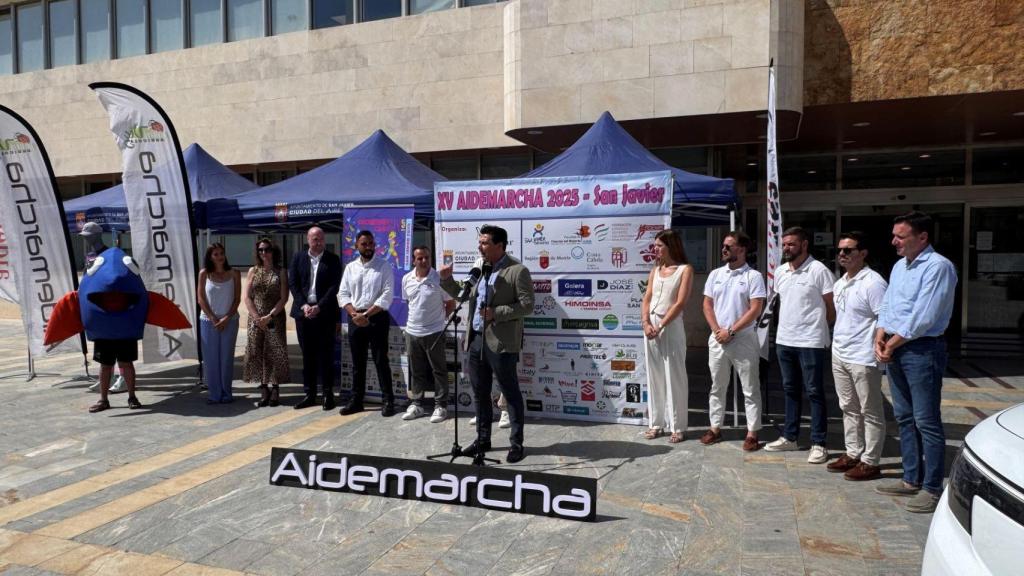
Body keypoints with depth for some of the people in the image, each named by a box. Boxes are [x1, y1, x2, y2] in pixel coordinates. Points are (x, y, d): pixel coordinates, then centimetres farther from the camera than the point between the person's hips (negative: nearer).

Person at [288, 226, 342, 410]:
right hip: (303, 311, 2)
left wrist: (319, 307, -14)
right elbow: (292, 283, 4)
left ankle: (328, 393, 8)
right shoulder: (298, 257, 8)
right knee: (307, 354, 7)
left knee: (325, 354, 1)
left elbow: (334, 286, -6)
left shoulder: (333, 259, 1)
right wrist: (303, 305, -9)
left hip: (325, 312, -2)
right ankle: (309, 393, 14)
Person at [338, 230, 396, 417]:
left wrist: (366, 314, -14)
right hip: (355, 319, 4)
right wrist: (354, 314, -9)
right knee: (357, 362, 10)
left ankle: (388, 401, 4)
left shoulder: (384, 266, -2)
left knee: (381, 361, -2)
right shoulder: (350, 267, 11)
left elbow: (387, 295, -10)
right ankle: (356, 400, 18)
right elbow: (343, 294, 8)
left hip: (377, 318, -4)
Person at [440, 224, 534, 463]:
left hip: (501, 343, -7)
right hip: (476, 340, 7)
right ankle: (483, 439, 28)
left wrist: (496, 313, -19)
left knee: (511, 394, 3)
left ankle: (517, 443, 13)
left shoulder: (517, 270, -8)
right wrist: (446, 279, 5)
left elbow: (527, 305, -13)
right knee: (480, 393, 15)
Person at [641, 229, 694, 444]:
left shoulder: (685, 269, -2)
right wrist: (646, 323, -8)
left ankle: (677, 426, 7)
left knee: (674, 377, -1)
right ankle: (656, 422, 18)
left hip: (671, 326, -5)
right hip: (651, 326, 5)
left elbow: (680, 303, -10)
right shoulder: (655, 271, 14)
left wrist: (660, 326, -14)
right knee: (654, 376, 9)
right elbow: (646, 299, 8)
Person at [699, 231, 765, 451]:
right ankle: (715, 428, 21)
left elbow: (755, 310, -12)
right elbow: (707, 305, 7)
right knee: (717, 387, 12)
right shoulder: (715, 274, 8)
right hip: (717, 339, 5)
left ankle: (752, 432, 10)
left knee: (750, 389, 2)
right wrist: (717, 330, -6)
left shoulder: (753, 276, -6)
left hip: (744, 340, -4)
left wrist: (731, 332, -14)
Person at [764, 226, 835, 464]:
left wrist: (824, 328, -2)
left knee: (815, 392, 1)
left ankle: (818, 443, 8)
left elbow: (831, 306, -6)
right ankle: (789, 437, 24)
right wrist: (783, 328, 15)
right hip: (784, 340, 7)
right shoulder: (780, 272, 9)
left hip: (810, 341, -7)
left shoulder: (818, 270, -11)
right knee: (790, 390, 15)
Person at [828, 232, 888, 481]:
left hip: (863, 358, -9)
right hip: (839, 355, 9)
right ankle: (853, 454, 28)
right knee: (849, 408, 17)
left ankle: (870, 462, 12)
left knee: (870, 412, 4)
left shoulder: (873, 283, -14)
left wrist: (878, 350, -19)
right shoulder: (839, 284, 12)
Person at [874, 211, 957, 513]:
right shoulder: (899, 266, 15)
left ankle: (932, 488, 7)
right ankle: (912, 480, 25)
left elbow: (923, 316, -19)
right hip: (895, 349, 9)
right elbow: (887, 305, 15)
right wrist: (880, 338, 0)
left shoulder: (938, 266, -13)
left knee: (926, 421, -3)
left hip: (922, 349, -9)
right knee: (904, 418, 14)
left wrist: (893, 343, -12)